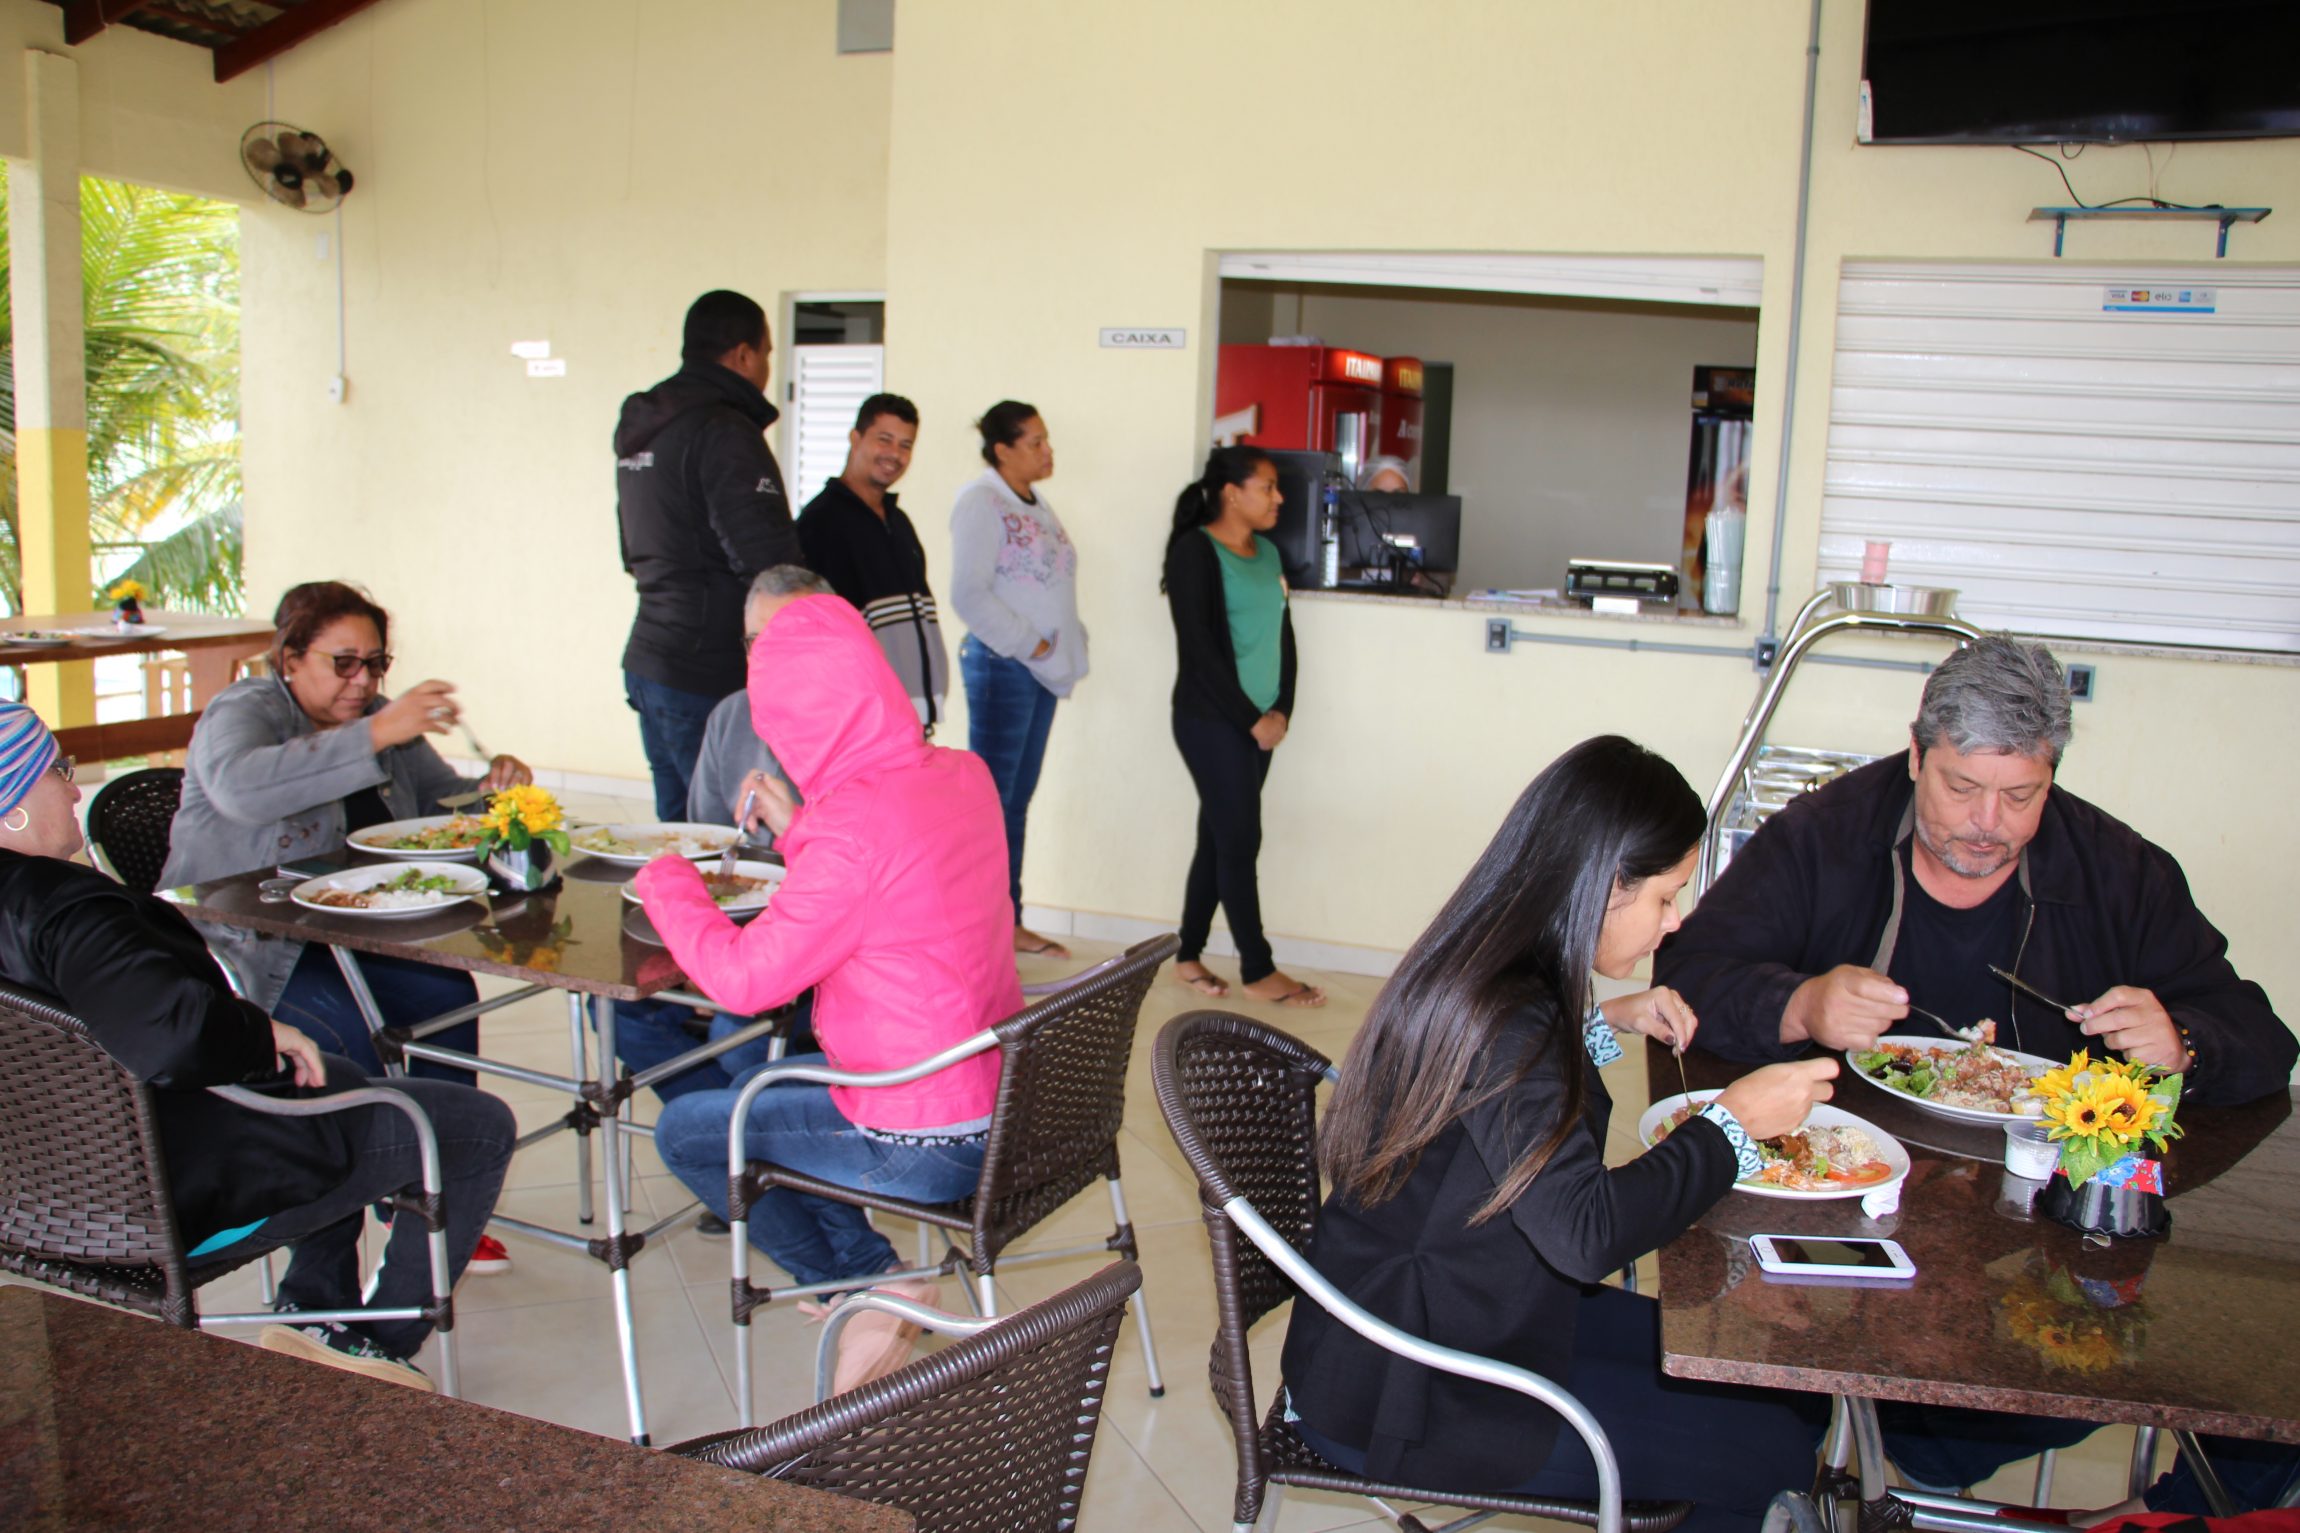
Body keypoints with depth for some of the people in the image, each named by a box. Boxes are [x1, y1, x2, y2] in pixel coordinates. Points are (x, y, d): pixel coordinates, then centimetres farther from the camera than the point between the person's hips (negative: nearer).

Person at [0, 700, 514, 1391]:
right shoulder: (61, 908, -30)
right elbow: (172, 1030, -45)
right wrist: (266, 1036, -25)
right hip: (189, 1196, -10)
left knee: (343, 1078, 33)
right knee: (480, 1127, -1)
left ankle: (314, 1312, 27)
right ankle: (383, 1344, 12)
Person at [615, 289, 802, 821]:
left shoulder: (638, 428, 15)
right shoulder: (724, 432, -15)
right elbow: (771, 564, -20)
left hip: (647, 662, 9)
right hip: (708, 677, -9)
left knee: (677, 829, 15)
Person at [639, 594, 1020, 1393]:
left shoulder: (857, 824, -27)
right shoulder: (964, 774, -1)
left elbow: (742, 978, -20)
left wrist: (667, 881, -4)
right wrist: (798, 829, 13)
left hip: (925, 1143, -8)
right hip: (998, 1097, 8)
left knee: (684, 1130, 11)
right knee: (762, 1087, 28)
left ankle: (862, 1288, 16)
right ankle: (878, 1285, 22)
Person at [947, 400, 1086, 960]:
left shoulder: (1035, 504, 16)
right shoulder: (981, 502, -10)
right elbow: (969, 594, -18)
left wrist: (1065, 650, 7)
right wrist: (1030, 646, -16)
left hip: (1042, 669, 9)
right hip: (1001, 665, -8)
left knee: (1017, 802, 12)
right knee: (991, 799, -5)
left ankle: (1010, 922, 20)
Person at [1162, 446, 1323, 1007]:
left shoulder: (1267, 552, 13)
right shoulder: (1195, 551, -10)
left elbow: (1284, 635, 14)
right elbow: (1200, 648, -15)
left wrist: (1281, 711, 1)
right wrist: (1251, 719, -13)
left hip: (1259, 722, 7)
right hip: (1211, 722, -7)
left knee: (1218, 838, 11)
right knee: (1240, 840, -4)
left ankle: (1188, 955, 21)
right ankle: (1259, 971, 5)